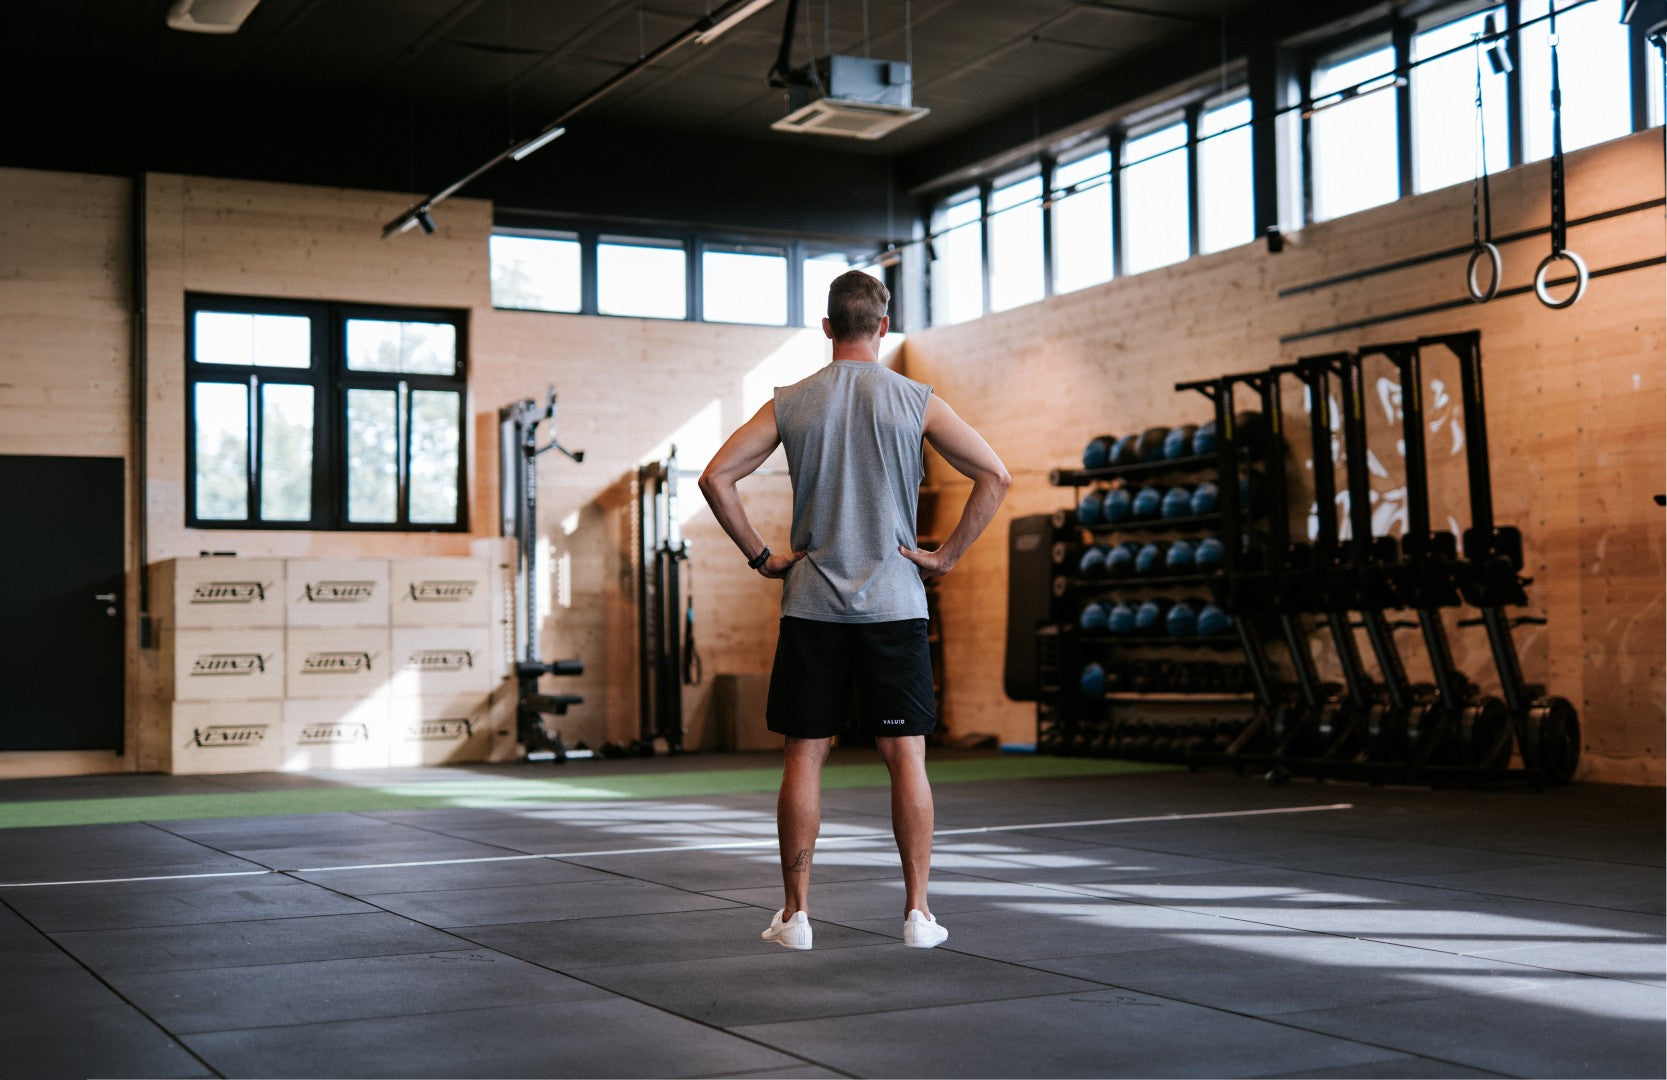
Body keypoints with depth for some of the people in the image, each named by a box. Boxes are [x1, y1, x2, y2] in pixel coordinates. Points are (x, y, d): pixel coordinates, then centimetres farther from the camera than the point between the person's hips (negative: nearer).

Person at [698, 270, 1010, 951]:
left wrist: (761, 556, 5)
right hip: (894, 606, -1)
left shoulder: (791, 403, 3)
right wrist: (947, 556, 2)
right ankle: (918, 912, 5)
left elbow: (716, 477, -1)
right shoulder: (915, 401, 0)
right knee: (905, 756, 3)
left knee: (804, 756, 6)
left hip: (812, 607, 1)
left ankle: (795, 913, 9)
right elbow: (994, 475, -4)